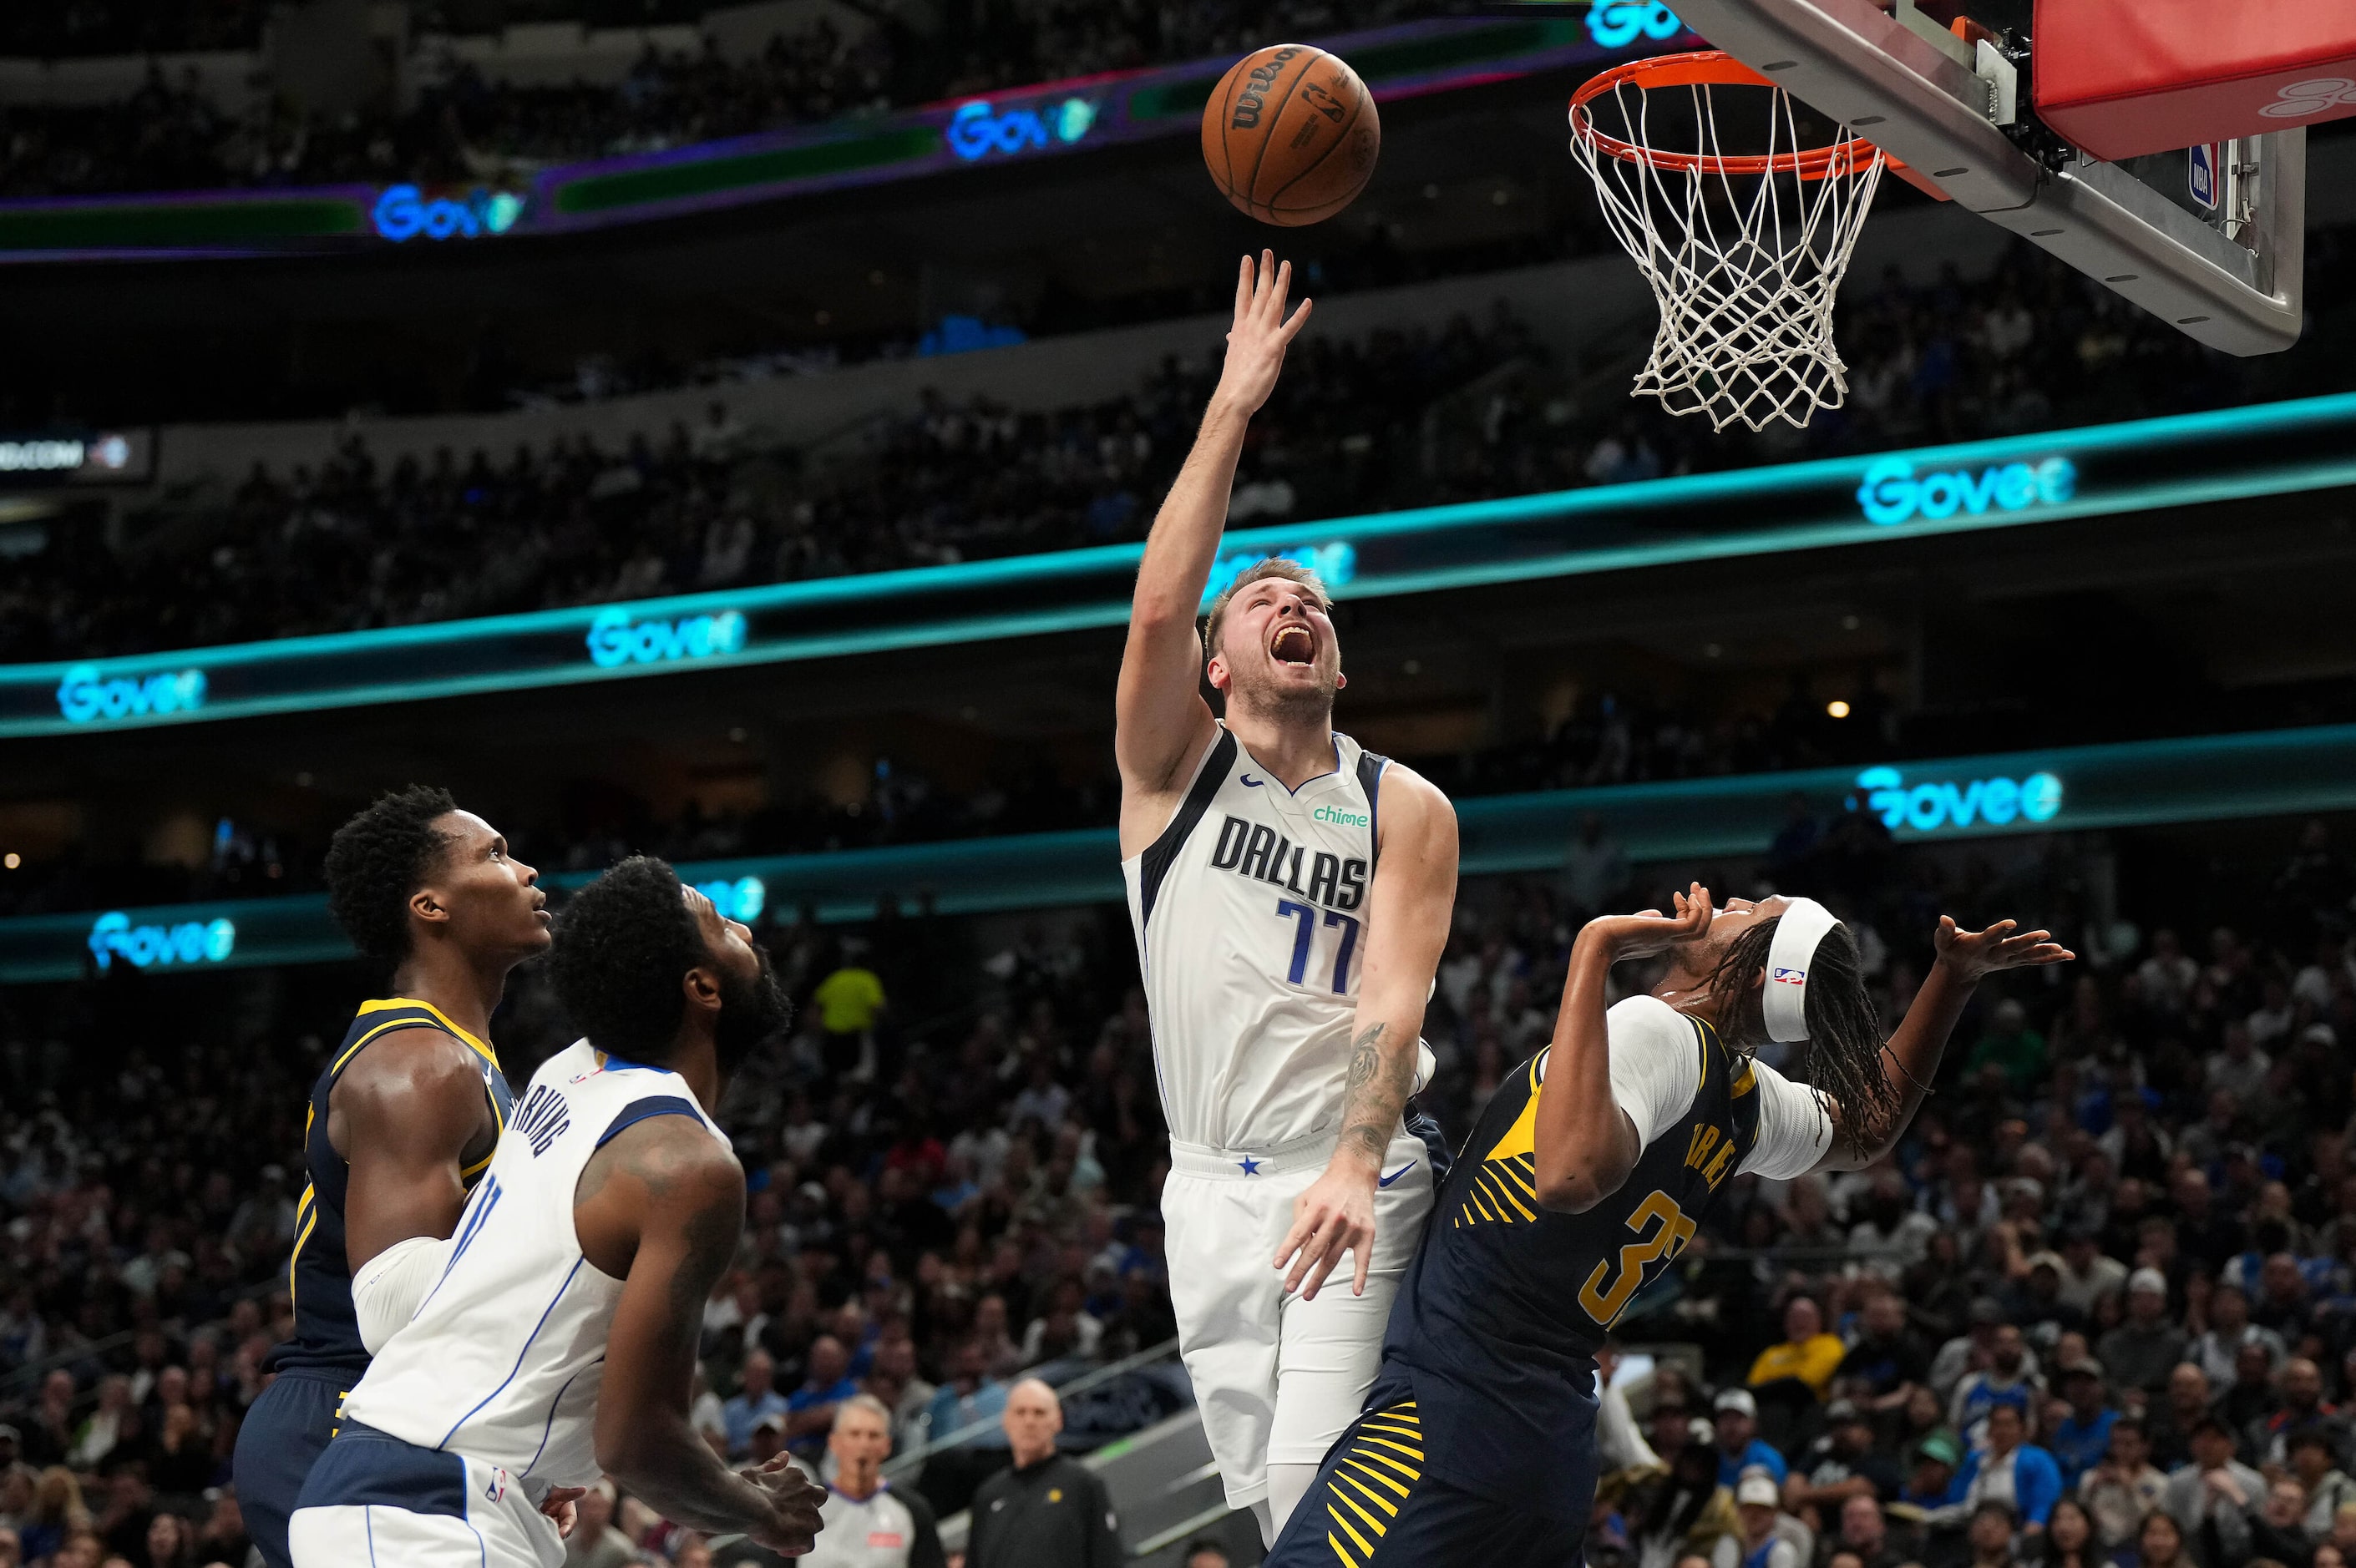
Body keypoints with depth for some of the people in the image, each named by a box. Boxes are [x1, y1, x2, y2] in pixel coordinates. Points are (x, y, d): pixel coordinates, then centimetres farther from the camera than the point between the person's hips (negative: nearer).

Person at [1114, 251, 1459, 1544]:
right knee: (1260, 1498, 6)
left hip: (1349, 1180, -3)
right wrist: (1234, 405, -17)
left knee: (1319, 1491, -16)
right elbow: (1159, 601, -14)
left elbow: (1392, 1001, -11)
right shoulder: (1174, 770, 5)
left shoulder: (1405, 810, 1)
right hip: (1209, 1184, 3)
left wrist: (1353, 1170, -28)